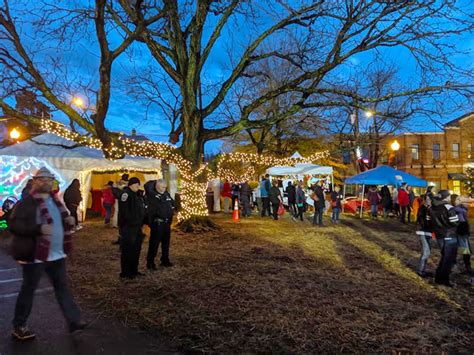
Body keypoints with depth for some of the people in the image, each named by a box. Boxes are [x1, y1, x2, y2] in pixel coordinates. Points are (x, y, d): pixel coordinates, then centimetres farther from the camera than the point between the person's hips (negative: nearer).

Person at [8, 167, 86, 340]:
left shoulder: (55, 200, 12)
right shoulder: (27, 202, -12)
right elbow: (13, 225, -19)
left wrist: (69, 221, 3)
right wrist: (39, 229, -31)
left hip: (56, 253, 7)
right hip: (35, 253, -7)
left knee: (63, 287, 11)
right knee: (28, 289, 8)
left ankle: (74, 322, 18)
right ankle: (18, 327, 27)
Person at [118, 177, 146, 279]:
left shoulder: (138, 195, 16)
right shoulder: (126, 193, -13)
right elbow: (124, 211, -21)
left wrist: (141, 223, 16)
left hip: (137, 227, 10)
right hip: (128, 228, -9)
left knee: (136, 249, 15)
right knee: (127, 250, -3)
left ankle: (134, 270, 26)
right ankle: (125, 272, 7)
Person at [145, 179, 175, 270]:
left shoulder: (167, 194, 11)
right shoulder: (152, 194, -9)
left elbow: (172, 202, 27)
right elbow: (147, 186, -26)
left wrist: (172, 208, 11)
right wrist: (155, 182, -10)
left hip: (167, 223, 7)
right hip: (157, 223, -7)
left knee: (166, 242, 15)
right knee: (154, 243, -4)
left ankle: (165, 260, 28)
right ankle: (150, 262, 7)